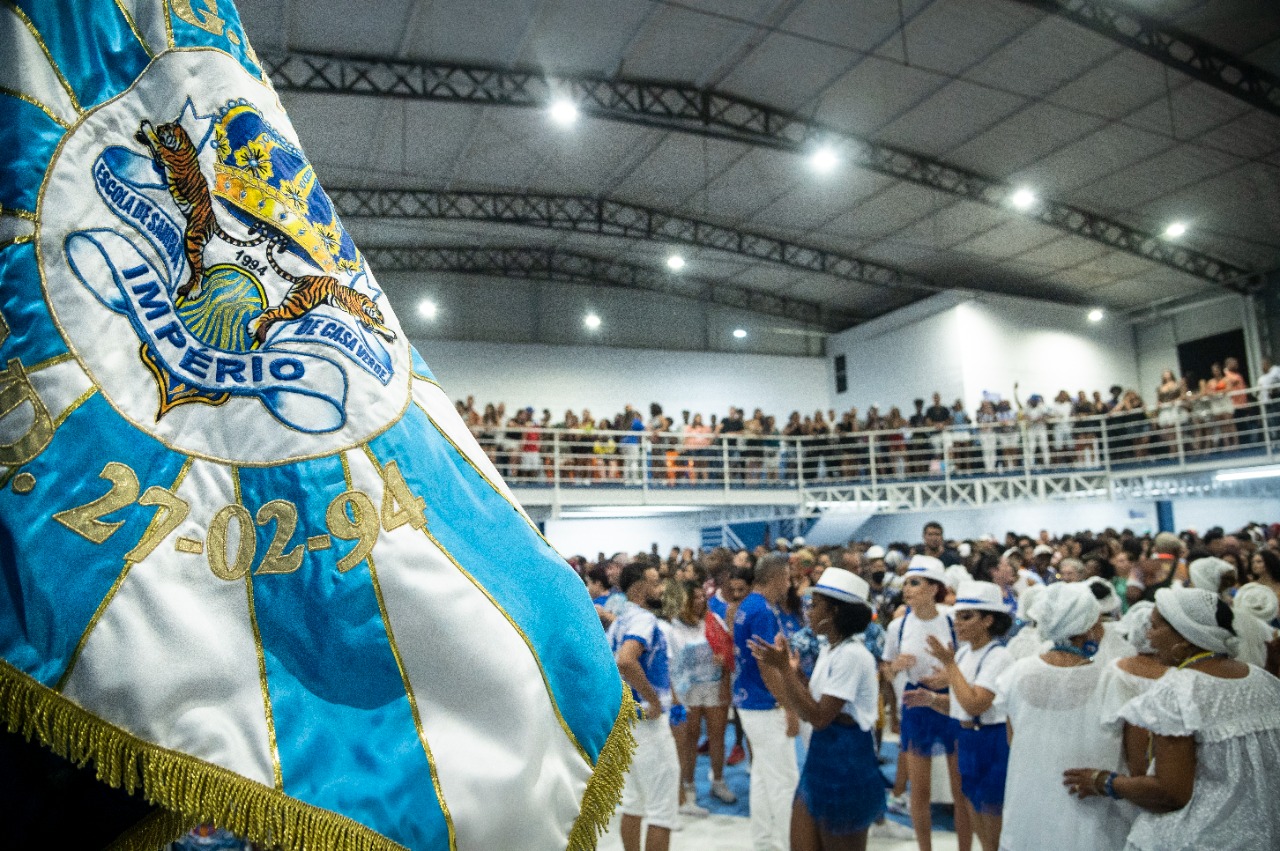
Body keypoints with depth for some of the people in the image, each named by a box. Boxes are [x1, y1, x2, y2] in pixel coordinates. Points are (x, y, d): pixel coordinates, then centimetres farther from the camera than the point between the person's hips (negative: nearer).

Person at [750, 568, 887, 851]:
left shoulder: (851, 655, -20)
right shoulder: (829, 650, 10)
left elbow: (819, 717, -22)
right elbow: (807, 709, 9)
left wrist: (784, 667, -22)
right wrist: (779, 665, 4)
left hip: (846, 766, -9)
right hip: (820, 762, 9)